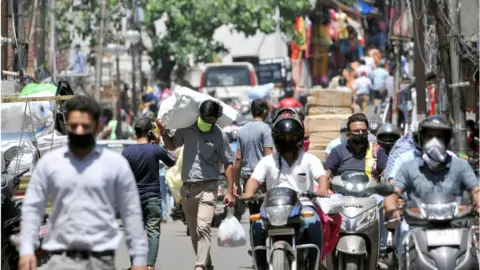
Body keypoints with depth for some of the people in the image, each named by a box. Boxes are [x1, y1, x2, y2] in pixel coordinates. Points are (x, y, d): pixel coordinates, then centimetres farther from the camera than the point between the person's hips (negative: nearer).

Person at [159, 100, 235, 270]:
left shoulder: (219, 135, -6)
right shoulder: (187, 128, 5)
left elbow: (228, 164, -2)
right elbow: (172, 146, 22)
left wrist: (230, 192, -6)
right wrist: (164, 134, 1)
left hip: (208, 187, -5)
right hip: (187, 187, 5)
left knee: (203, 228, -21)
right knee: (193, 232, 11)